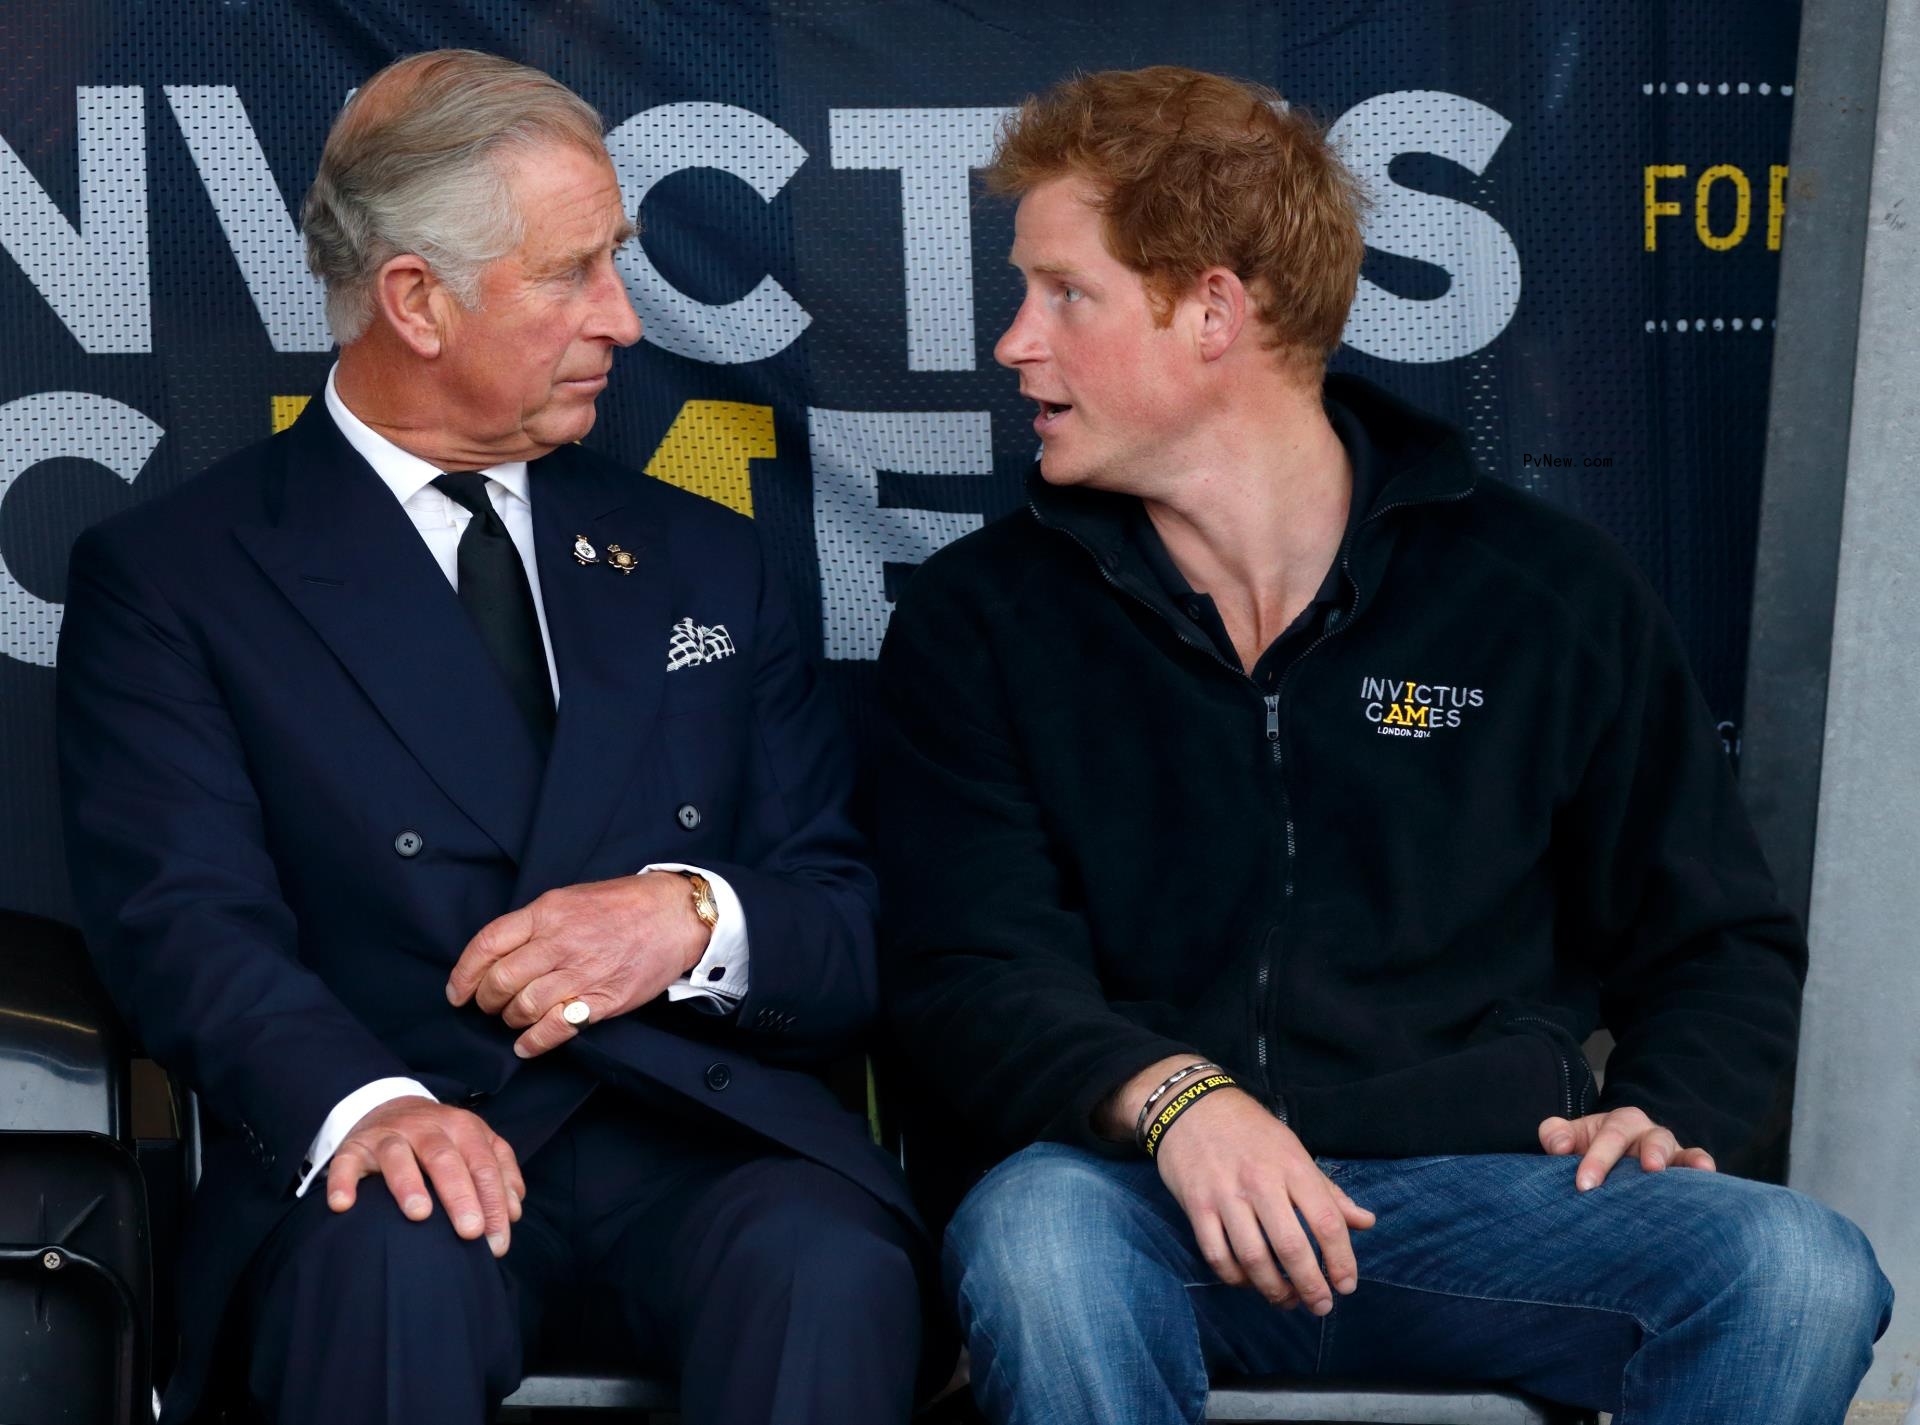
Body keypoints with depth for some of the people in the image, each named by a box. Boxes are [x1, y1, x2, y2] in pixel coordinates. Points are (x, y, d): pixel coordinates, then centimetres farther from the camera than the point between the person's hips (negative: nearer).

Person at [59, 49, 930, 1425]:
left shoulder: (701, 562, 20)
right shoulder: (168, 576, 8)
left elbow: (859, 935, 14)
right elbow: (189, 919, -7)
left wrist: (694, 917, -9)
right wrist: (363, 1101, -27)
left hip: (705, 1146, 3)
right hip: (408, 1152, -2)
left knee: (829, 1262, -31)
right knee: (394, 1265, -37)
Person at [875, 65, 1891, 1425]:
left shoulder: (1553, 596, 11)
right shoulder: (982, 619, 10)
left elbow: (1722, 943, 18)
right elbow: (970, 977, -2)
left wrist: (1668, 1112, -3)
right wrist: (1168, 1095, -22)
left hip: (1482, 1189, 1)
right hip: (1152, 1202, 0)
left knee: (1800, 1269, -28)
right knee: (1036, 1227, -36)